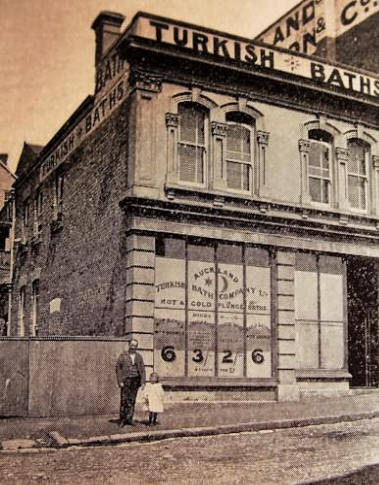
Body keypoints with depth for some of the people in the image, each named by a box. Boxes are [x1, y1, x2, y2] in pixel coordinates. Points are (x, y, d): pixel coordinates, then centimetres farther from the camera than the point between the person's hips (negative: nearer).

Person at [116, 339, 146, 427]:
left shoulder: (139, 357, 9)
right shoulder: (123, 356, -2)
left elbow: (142, 370, 10)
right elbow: (118, 368, -3)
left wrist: (143, 382, 3)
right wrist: (120, 381, -9)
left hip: (135, 380, 3)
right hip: (126, 380, -3)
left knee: (132, 400, 6)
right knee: (124, 399, -5)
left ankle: (129, 418, 13)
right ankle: (122, 419, 4)